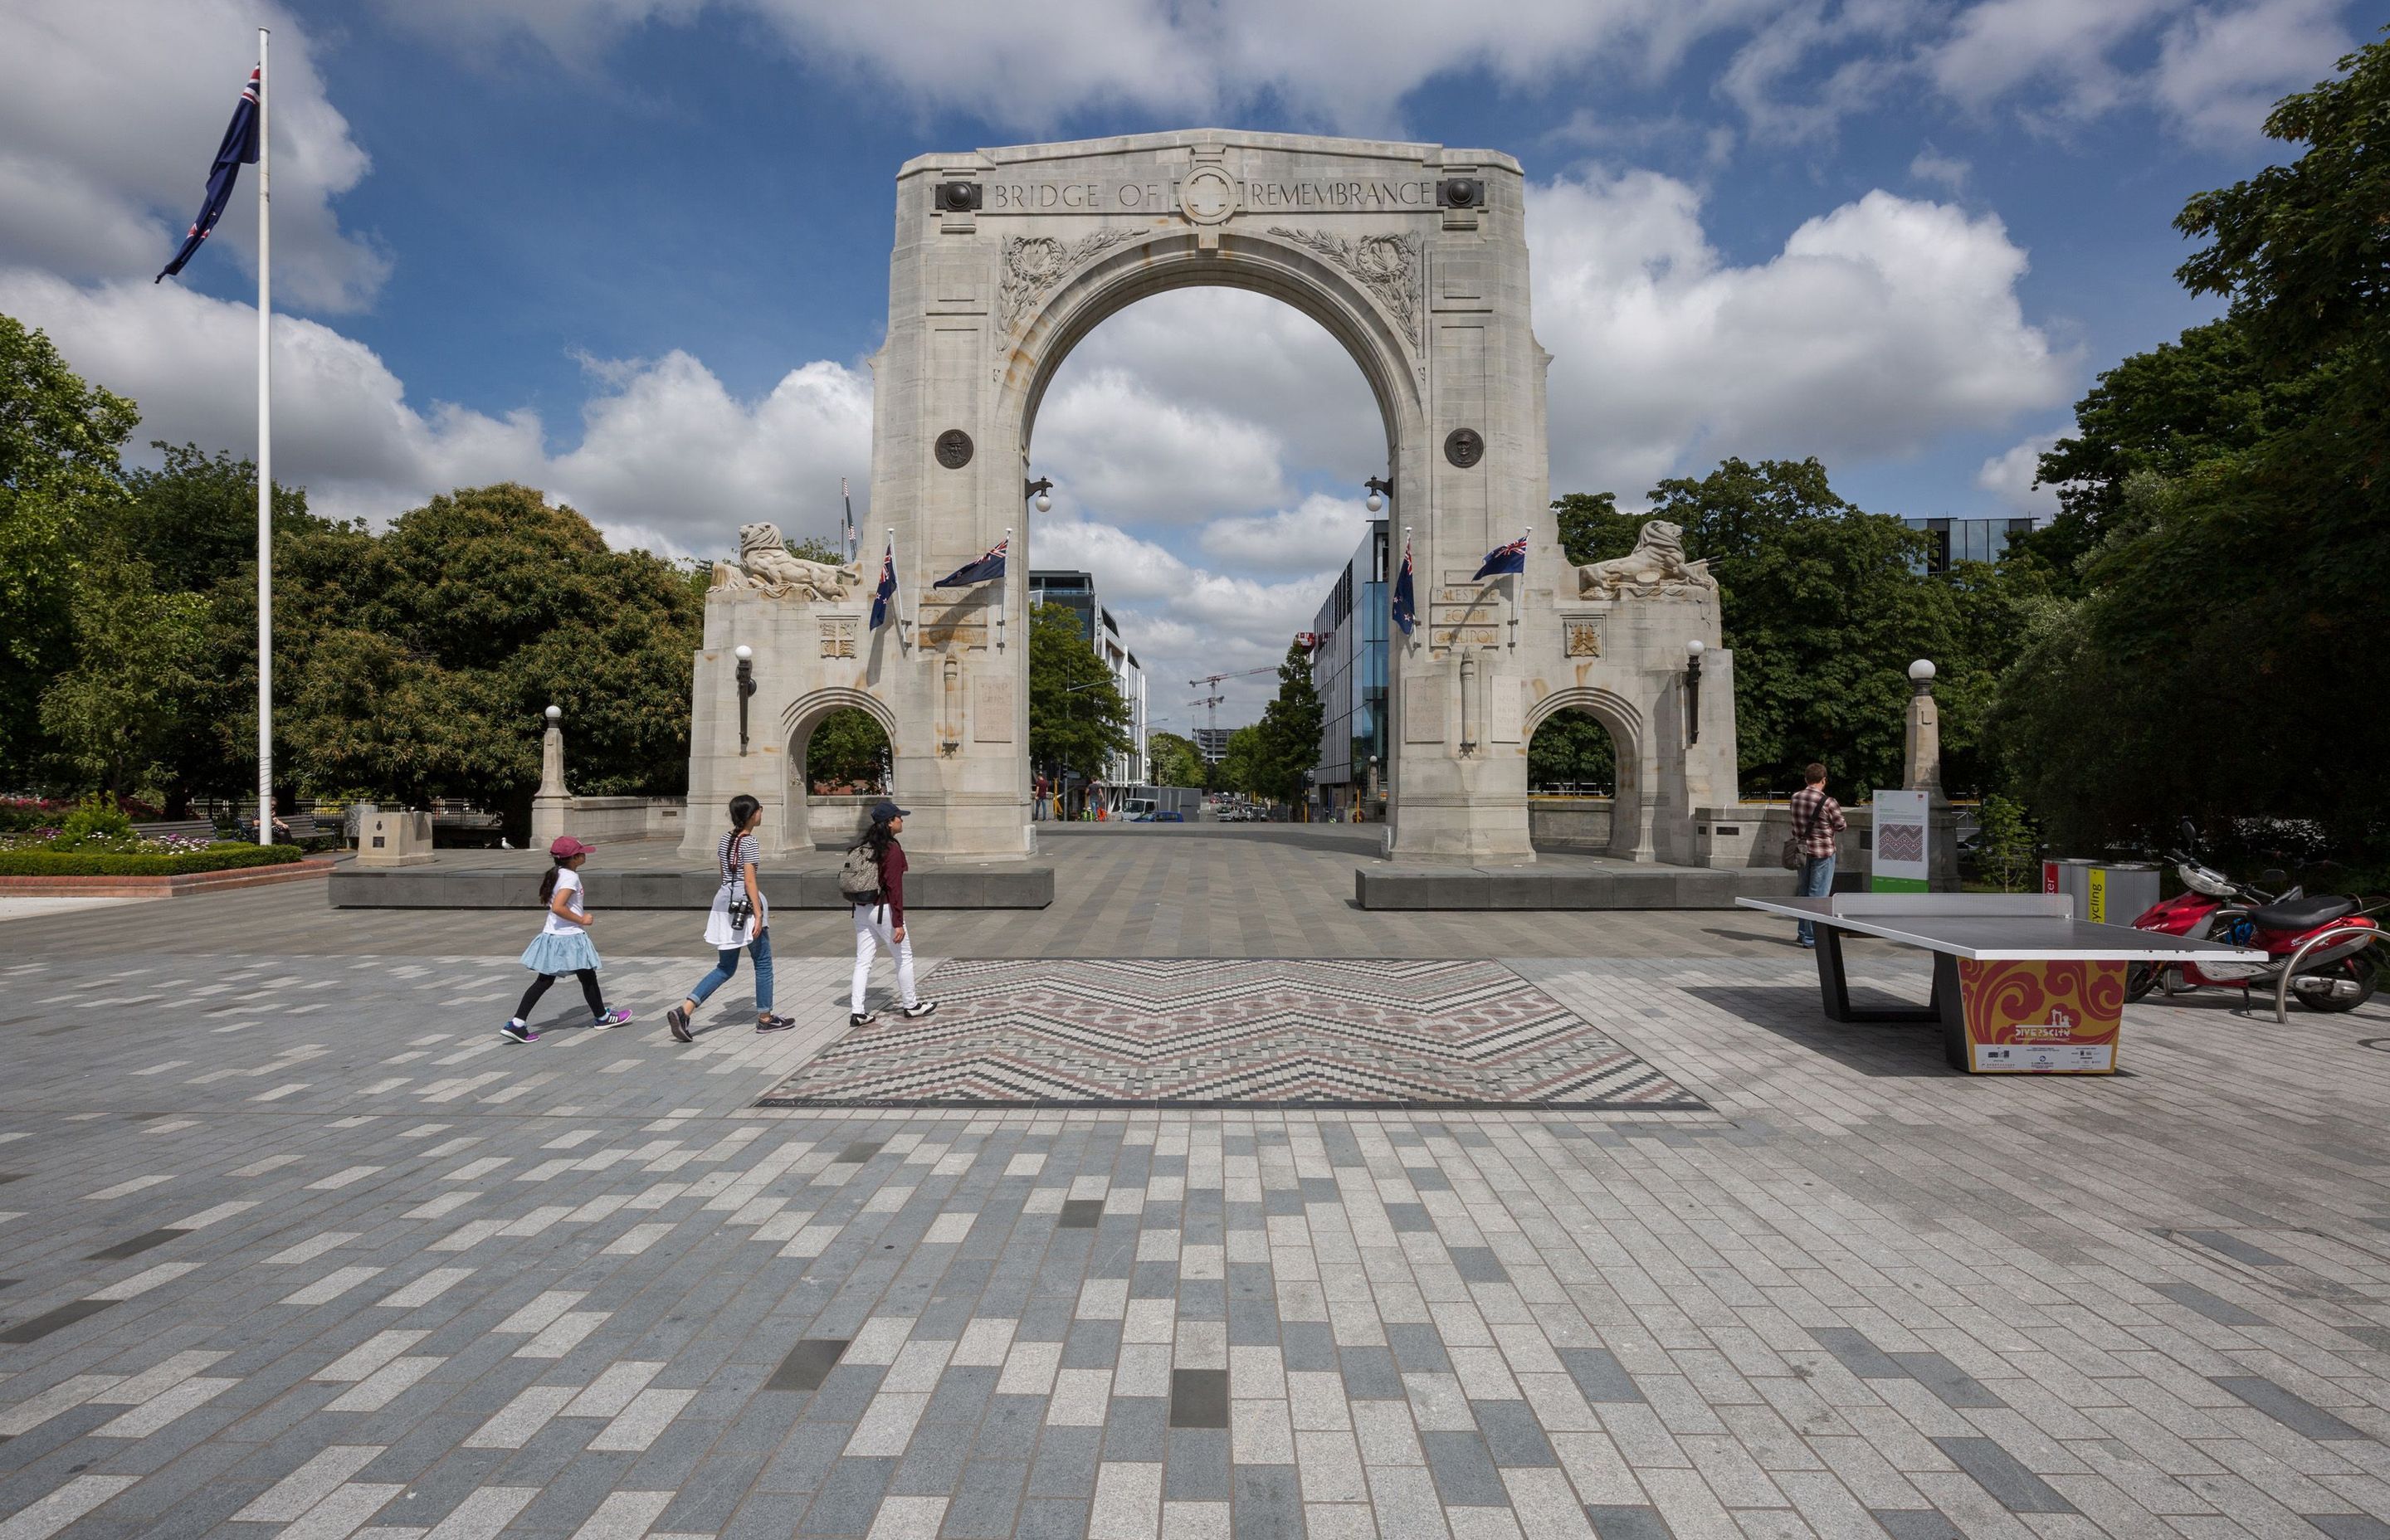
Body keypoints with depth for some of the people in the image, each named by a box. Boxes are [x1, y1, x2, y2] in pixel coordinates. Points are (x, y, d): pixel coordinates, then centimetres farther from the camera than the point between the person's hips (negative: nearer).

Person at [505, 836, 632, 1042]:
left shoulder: (557, 874, 10)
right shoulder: (571, 877, -19)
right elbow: (557, 907, -28)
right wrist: (581, 920, -18)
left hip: (551, 937, 9)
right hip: (569, 938, -9)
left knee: (544, 981, 9)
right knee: (587, 977, 10)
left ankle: (516, 1023, 2)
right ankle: (601, 1017, 26)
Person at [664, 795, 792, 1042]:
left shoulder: (725, 840, 12)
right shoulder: (749, 842, -13)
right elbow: (749, 881, -18)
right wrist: (758, 914, -18)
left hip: (724, 901, 8)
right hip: (745, 904, -8)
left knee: (725, 967, 12)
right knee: (763, 963, 9)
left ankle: (683, 1010, -1)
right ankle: (765, 1018, 18)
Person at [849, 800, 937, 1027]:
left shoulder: (866, 845, 8)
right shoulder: (893, 849, -16)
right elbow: (894, 887, -19)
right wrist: (898, 923, -19)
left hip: (862, 909, 7)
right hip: (884, 910, -7)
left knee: (863, 961, 8)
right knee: (904, 958, 9)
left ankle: (857, 1012, 5)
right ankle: (912, 1006, 21)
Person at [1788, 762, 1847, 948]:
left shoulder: (1795, 798, 0)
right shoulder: (1828, 803, -18)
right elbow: (1841, 826, -6)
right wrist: (1846, 822, 15)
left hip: (1802, 850, 6)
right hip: (1822, 853, -6)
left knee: (1804, 893, 18)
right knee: (1818, 896, 0)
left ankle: (1803, 932, 27)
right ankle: (1811, 938, 2)